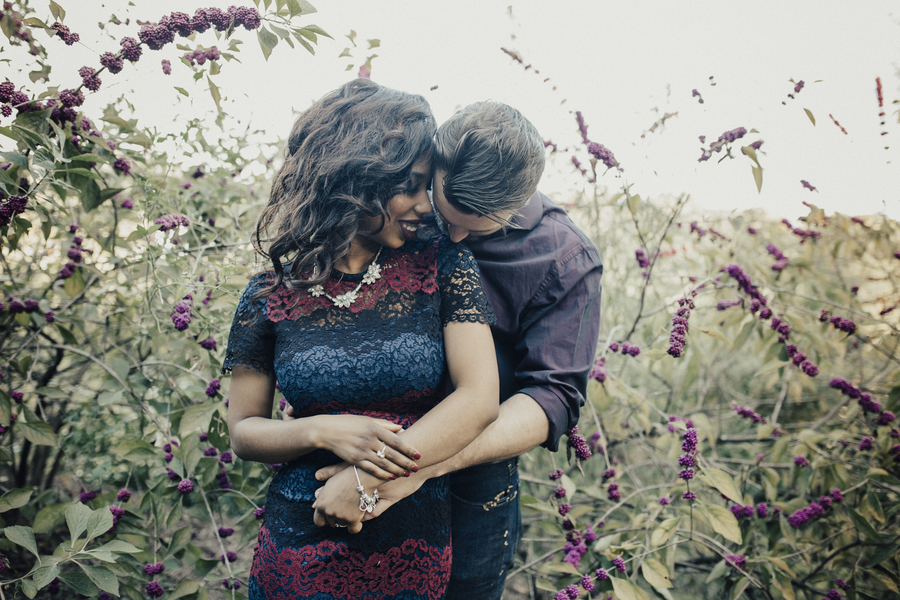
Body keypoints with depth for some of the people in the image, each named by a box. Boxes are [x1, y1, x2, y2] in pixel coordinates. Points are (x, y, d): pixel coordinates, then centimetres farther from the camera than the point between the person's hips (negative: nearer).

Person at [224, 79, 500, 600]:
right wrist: (323, 431, -18)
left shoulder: (444, 266, -7)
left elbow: (480, 399, -14)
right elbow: (243, 429, 1)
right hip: (299, 550, 0)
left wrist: (368, 482, -19)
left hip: (415, 552, 0)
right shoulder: (271, 297, -5)